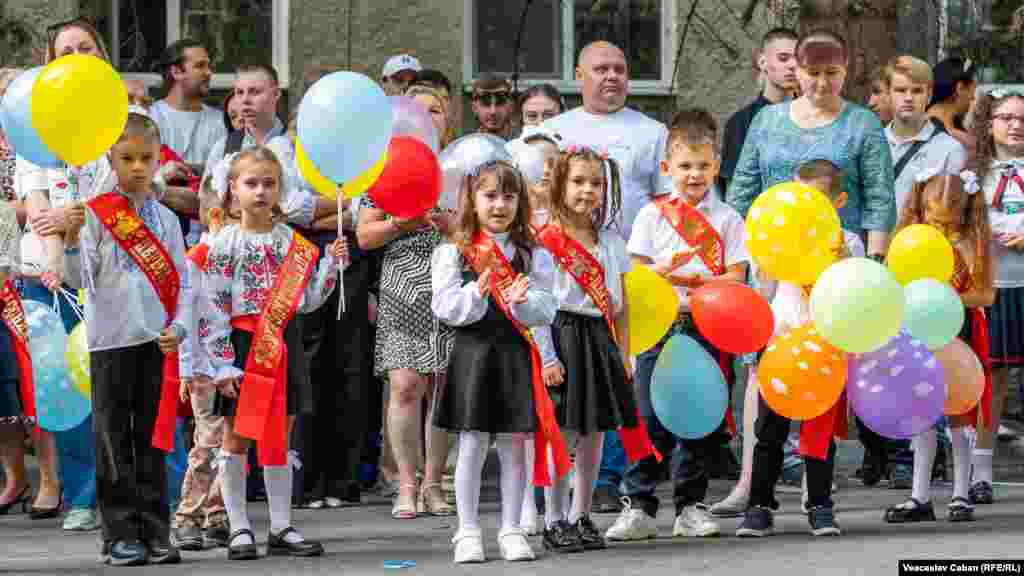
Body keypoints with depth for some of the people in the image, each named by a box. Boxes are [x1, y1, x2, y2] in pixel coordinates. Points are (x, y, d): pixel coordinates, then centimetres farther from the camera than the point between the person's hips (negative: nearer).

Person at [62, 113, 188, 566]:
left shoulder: (165, 219, 9)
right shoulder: (96, 214, -1)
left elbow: (182, 282, 10)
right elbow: (80, 280, -6)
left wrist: (179, 327, -4)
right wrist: (72, 242, -23)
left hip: (157, 341, 3)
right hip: (111, 340, -3)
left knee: (153, 440, 7)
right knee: (114, 440, 0)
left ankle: (155, 532, 10)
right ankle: (121, 534, 3)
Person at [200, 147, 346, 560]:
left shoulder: (293, 242, 6)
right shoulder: (225, 244, -7)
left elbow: (306, 300, 10)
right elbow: (212, 307, -10)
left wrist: (331, 263, -1)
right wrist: (222, 364, -15)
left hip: (283, 345, 4)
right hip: (242, 344, -4)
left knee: (279, 438, 9)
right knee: (236, 437, 2)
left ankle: (281, 528, 14)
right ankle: (239, 529, 8)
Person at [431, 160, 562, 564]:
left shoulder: (534, 255, 6)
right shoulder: (452, 253, 1)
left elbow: (546, 311, 0)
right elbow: (445, 307, -7)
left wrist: (521, 302, -20)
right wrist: (479, 292, -22)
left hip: (516, 357, 2)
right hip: (472, 352, -2)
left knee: (514, 445, 5)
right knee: (472, 444, 2)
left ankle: (511, 530, 13)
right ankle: (468, 531, 9)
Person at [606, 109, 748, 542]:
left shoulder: (727, 219, 7)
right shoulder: (652, 214, 6)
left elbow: (736, 277, 0)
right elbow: (636, 274, 2)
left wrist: (696, 281, -15)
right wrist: (661, 273, -19)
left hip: (705, 329, 1)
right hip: (658, 326, -1)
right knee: (649, 417, -4)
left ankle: (691, 506, 13)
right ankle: (639, 506, 1)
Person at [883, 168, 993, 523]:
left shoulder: (971, 245, -9)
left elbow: (986, 295, -9)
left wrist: (953, 297, -23)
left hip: (958, 336, -3)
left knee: (957, 417, 3)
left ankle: (961, 495, 12)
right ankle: (920, 498, 10)